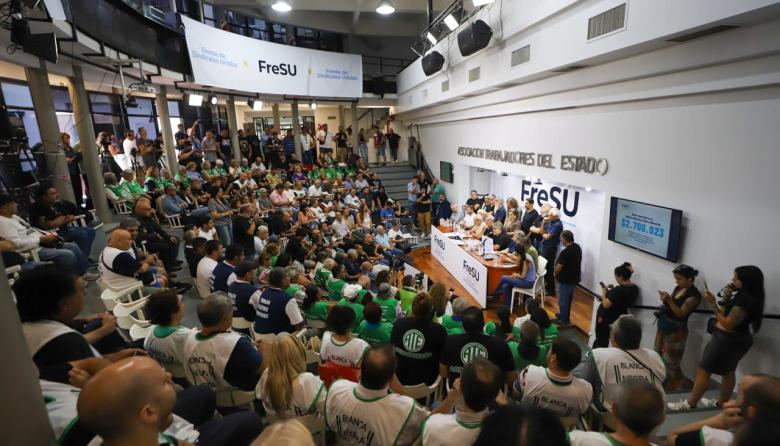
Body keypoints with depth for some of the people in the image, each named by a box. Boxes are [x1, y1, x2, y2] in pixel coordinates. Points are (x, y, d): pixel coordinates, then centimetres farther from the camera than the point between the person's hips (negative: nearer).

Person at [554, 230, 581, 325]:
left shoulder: (565, 252, -28)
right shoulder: (578, 247, 1)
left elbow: (558, 268, -22)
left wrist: (555, 274, -1)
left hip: (565, 279, -9)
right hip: (574, 278, 9)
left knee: (563, 300, 7)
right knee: (568, 299, 22)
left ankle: (563, 320, 19)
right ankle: (565, 315, 37)